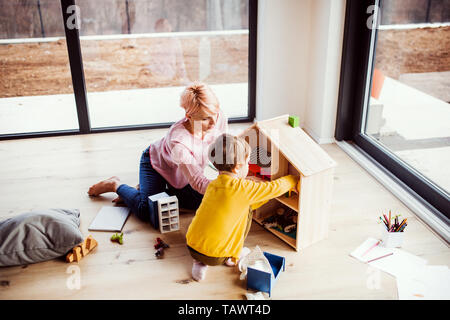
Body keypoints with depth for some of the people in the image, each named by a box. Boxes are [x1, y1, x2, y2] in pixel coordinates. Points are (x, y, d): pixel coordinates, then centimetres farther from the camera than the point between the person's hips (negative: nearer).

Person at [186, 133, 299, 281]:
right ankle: (231, 256, 16)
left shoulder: (213, 185, 7)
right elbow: (275, 188, -5)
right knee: (247, 211, 7)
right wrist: (294, 180, 15)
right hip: (214, 257, -6)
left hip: (191, 246, 6)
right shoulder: (242, 188, -16)